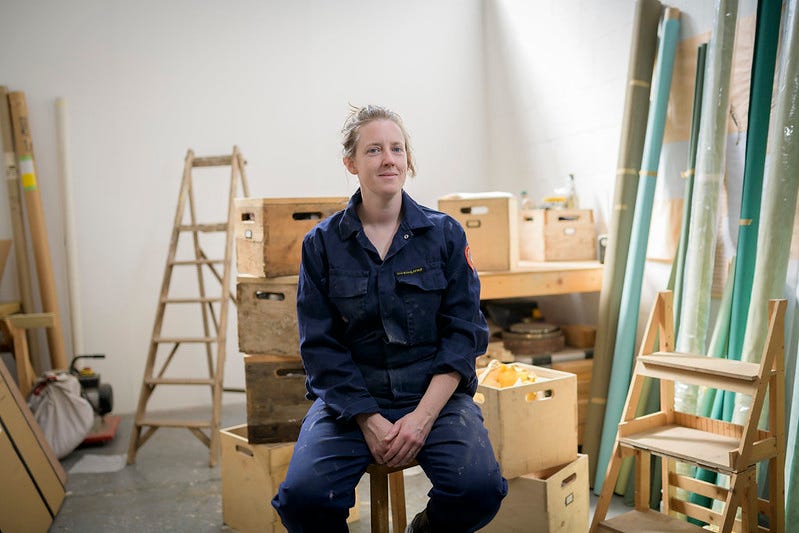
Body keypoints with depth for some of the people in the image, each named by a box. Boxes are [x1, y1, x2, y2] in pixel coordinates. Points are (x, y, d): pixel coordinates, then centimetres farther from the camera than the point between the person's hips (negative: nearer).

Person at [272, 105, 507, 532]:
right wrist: (368, 420, -13)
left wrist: (423, 416, -12)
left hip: (434, 392, 1)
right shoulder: (321, 244, 2)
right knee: (302, 497, -24)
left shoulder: (445, 233, 3)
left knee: (480, 489, -24)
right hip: (350, 397, 0)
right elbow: (320, 345, -1)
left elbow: (465, 331, 0)